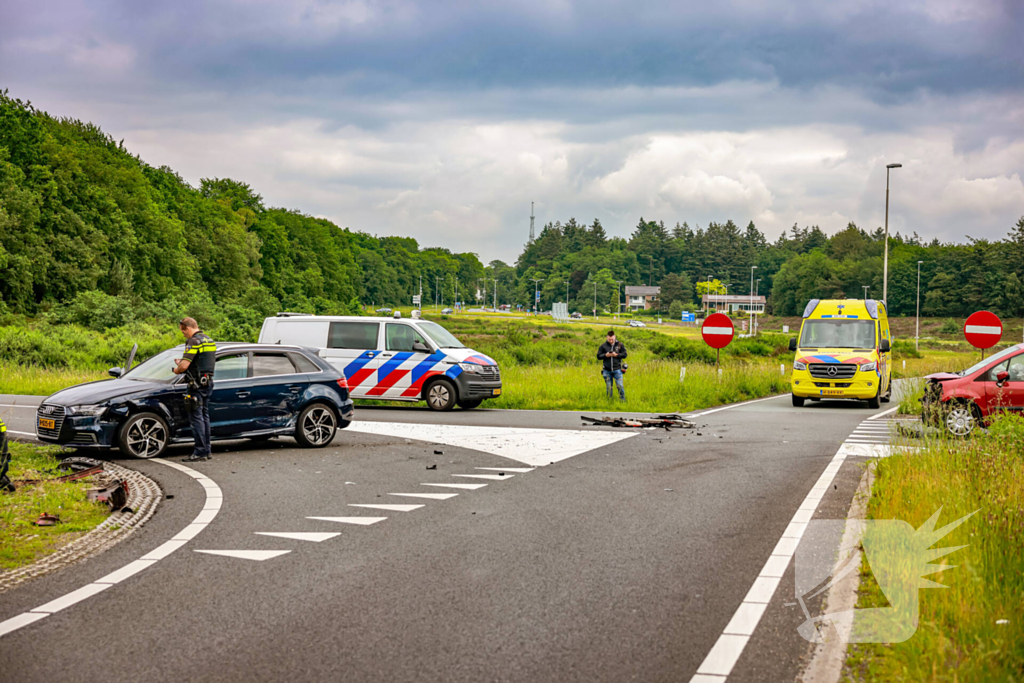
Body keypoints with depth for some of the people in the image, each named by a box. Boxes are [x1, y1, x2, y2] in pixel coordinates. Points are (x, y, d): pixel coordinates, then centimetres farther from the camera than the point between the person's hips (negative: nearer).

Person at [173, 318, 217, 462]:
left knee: (196, 418, -5)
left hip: (197, 385, -9)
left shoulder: (194, 342, -15)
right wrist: (182, 362, 20)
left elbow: (184, 366, -23)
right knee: (204, 417, 14)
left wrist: (176, 370, -1)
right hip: (208, 382, 9)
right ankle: (206, 450, 18)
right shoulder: (209, 341, 14)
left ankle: (200, 452, -5)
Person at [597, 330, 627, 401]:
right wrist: (605, 355, -12)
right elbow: (598, 356, 5)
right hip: (607, 370, 1)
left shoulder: (620, 345, 2)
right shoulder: (603, 346, 3)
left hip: (617, 369, -1)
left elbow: (624, 354, 2)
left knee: (620, 386, -7)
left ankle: (623, 400, 4)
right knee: (608, 387, 8)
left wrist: (617, 355, -13)